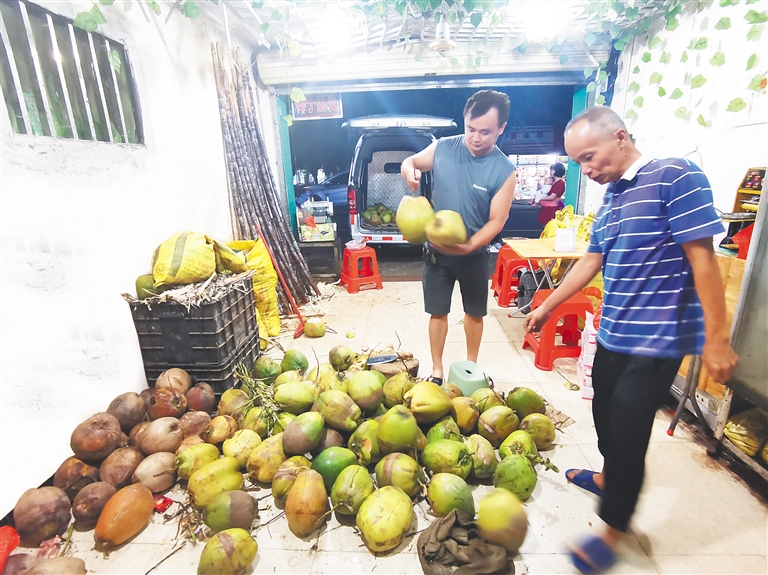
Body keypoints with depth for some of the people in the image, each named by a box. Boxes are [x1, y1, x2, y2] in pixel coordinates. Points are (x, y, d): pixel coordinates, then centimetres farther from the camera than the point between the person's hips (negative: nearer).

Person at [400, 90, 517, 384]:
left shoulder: (504, 171, -15)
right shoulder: (442, 148, -9)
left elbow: (496, 221, -14)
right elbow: (411, 161, 8)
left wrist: (469, 245, -31)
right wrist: (409, 170, -17)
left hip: (474, 255, 0)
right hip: (437, 251, 1)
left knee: (475, 312, 16)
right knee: (438, 312, 9)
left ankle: (471, 365, 39)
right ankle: (437, 370, 26)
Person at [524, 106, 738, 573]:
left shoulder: (676, 177, -13)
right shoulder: (610, 198, 10)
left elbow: (702, 259, -17)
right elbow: (592, 261, 15)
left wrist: (717, 339, -16)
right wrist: (547, 307, 18)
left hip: (656, 342, -7)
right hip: (612, 335, 7)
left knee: (627, 431, 1)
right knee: (606, 416, 20)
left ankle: (613, 530, 21)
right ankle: (610, 477, 46)